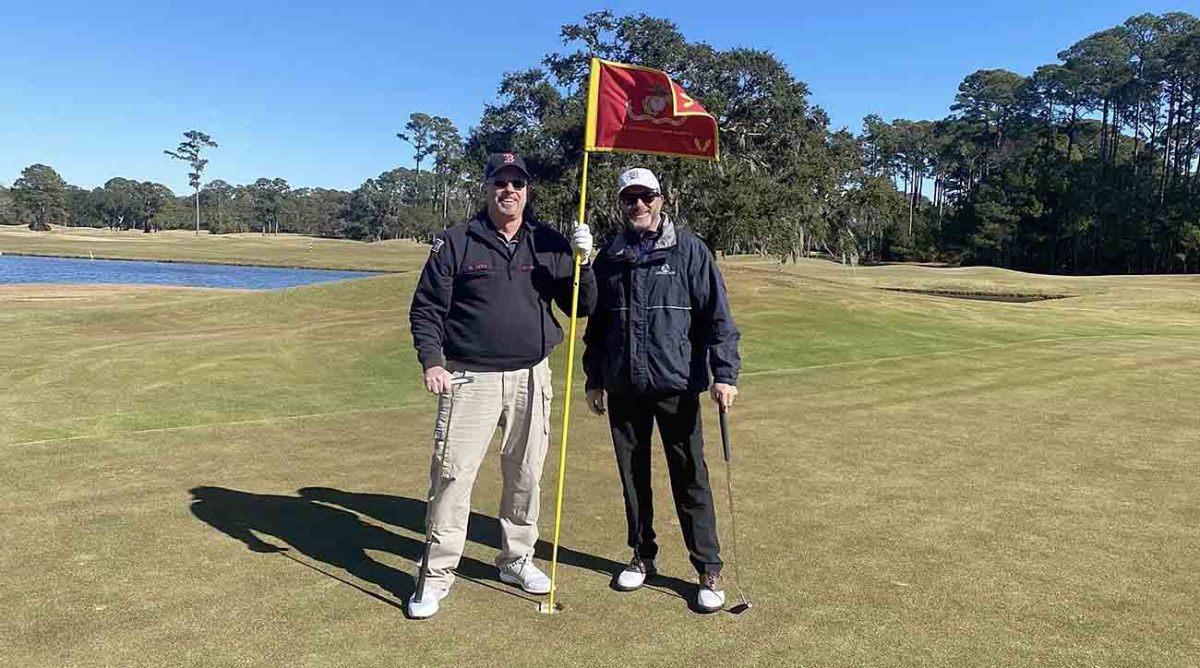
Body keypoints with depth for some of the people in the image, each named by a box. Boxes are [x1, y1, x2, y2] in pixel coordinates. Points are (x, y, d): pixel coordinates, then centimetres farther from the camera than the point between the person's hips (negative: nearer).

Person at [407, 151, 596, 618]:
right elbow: (426, 308, 1)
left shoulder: (550, 245, 7)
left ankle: (517, 559, 30)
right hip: (471, 378, -3)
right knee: (452, 474, -5)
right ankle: (438, 574, 9)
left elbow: (582, 307, 4)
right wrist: (432, 361, -12)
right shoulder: (456, 242, 1)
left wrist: (582, 262, -12)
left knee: (526, 474, 12)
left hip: (531, 378, 3)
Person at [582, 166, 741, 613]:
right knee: (633, 476, 13)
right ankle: (643, 556, 29)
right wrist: (594, 379, 17)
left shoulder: (688, 249, -2)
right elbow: (596, 324, 17)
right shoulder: (609, 257, 10)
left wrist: (725, 373, -13)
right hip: (623, 388, 4)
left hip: (676, 386, -4)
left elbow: (717, 315, -6)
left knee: (690, 478, 1)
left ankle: (709, 570, 12)